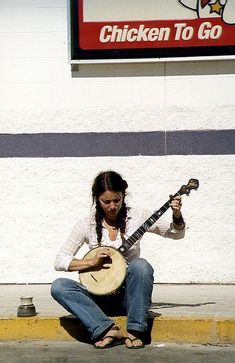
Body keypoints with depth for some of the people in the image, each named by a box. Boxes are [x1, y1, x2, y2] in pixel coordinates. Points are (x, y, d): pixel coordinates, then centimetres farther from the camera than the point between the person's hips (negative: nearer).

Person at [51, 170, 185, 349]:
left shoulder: (137, 217, 0)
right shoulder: (87, 224, -1)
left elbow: (177, 234, 7)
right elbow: (60, 261, -4)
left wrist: (177, 215, -14)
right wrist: (92, 261, -18)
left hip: (128, 295, -1)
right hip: (99, 297, 1)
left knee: (140, 265, -33)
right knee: (59, 286, -24)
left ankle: (135, 331, -25)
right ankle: (107, 329, -32)